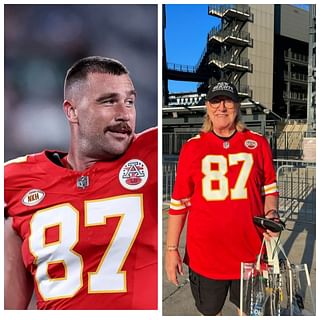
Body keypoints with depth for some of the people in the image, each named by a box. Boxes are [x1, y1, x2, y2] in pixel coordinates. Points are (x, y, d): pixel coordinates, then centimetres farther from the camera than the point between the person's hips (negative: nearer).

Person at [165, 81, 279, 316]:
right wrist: (172, 249, -2)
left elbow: (269, 188, 9)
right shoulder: (192, 147, -3)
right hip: (204, 254, 0)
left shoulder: (258, 143, -1)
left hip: (250, 252, 1)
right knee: (210, 312, 20)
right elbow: (179, 203, -1)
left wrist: (271, 214, -11)